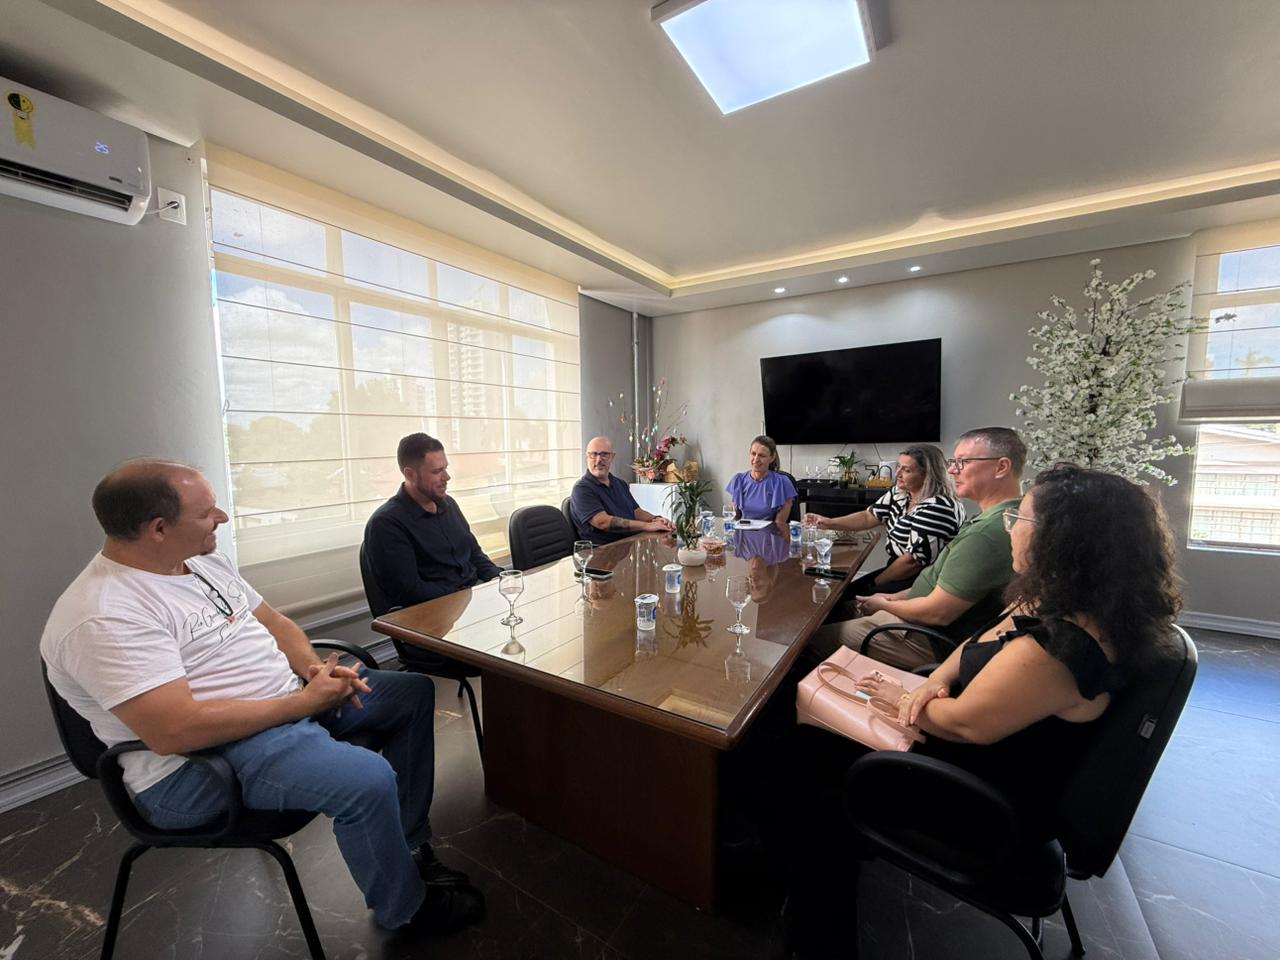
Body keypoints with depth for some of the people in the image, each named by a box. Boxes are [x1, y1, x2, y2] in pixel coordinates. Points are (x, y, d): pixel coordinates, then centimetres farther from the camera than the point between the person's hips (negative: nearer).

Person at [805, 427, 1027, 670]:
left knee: (813, 640, -6)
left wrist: (885, 605, -8)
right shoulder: (999, 516, 4)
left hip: (930, 639, -10)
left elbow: (937, 613, -26)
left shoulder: (988, 532, -30)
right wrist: (895, 597, 8)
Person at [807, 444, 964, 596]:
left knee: (861, 599, -11)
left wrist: (876, 582, -11)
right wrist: (830, 523, -8)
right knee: (848, 592, 5)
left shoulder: (935, 508, -25)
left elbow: (913, 561, -24)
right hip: (900, 571, 8)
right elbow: (868, 517, 7)